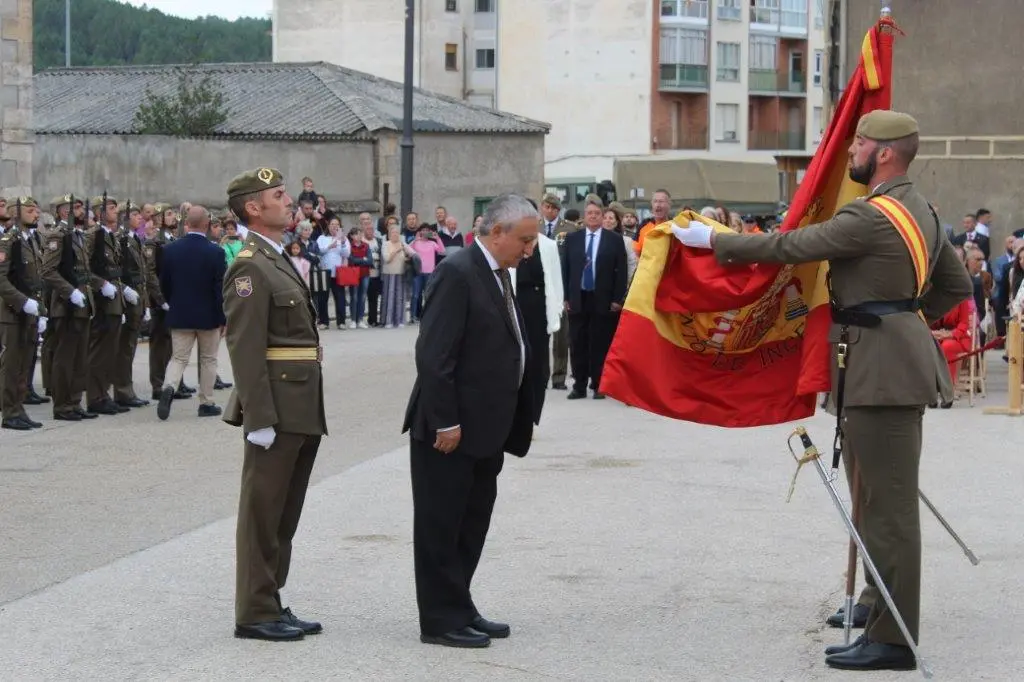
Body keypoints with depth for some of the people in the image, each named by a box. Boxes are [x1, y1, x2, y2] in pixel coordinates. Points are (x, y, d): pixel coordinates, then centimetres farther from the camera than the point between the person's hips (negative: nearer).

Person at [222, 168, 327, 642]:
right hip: (277, 409, -10)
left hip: (302, 410, 10)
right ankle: (255, 613, 5)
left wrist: (312, 413, 18)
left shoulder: (279, 262, 17)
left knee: (285, 514, 14)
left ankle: (271, 605, 23)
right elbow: (245, 349, -19)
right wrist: (259, 419, -22)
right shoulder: (250, 268, -13)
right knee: (263, 512, -2)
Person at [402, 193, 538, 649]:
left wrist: (513, 422, 11)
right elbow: (433, 355, -21)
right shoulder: (457, 273, -16)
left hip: (486, 428, 9)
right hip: (451, 429, -9)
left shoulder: (498, 274, 12)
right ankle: (440, 620, 8)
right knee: (442, 526, 1)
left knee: (472, 525, 15)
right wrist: (444, 422, -21)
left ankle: (459, 610, 25)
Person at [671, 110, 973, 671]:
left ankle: (893, 640, -4)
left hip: (882, 368, -11)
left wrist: (713, 240, -8)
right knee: (883, 502, 16)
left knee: (887, 507, -7)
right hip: (898, 361, 11)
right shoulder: (918, 211, 14)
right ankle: (883, 618, 24)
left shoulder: (871, 216, -18)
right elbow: (956, 285, 21)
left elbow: (792, 247, -17)